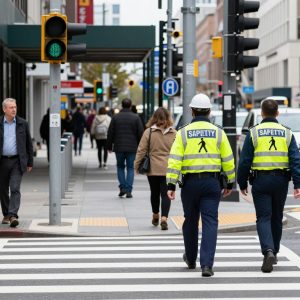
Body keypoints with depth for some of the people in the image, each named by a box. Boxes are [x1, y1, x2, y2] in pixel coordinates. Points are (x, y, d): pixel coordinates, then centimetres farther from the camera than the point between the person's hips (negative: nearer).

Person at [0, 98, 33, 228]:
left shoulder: (22, 124, 2)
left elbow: (29, 144, 7)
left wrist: (30, 162, 5)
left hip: (17, 161, -1)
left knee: (15, 189, -13)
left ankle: (13, 215, -19)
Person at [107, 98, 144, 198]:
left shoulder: (115, 117, 0)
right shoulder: (136, 117, -2)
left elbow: (110, 133, 2)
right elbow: (140, 133, -2)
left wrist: (109, 146, 11)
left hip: (119, 147, 1)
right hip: (132, 148, -1)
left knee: (120, 167, 16)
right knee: (130, 168, 4)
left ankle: (122, 187, 5)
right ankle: (128, 191, -2)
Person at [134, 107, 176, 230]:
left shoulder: (149, 132, -5)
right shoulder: (174, 133, -2)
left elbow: (141, 150, -4)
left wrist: (137, 165, 5)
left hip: (153, 169, 0)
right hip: (168, 169, 0)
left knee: (154, 193, 16)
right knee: (165, 194, 0)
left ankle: (155, 216, 31)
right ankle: (164, 218, -16)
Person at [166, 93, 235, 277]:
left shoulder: (183, 133, 0)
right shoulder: (218, 133, 2)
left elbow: (174, 160, -7)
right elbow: (228, 160, 5)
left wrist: (171, 185, -6)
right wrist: (230, 183, 15)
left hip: (190, 182, 0)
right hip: (212, 182, 0)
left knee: (190, 221, 16)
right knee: (210, 222, -3)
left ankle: (191, 259, 33)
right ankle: (207, 264, -14)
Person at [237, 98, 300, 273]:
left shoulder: (254, 133, -2)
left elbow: (245, 161, -3)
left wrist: (242, 183, 7)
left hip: (260, 181, -2)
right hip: (281, 180, 2)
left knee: (263, 218, -2)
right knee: (277, 217, 16)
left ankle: (268, 251, -23)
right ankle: (274, 253, 27)